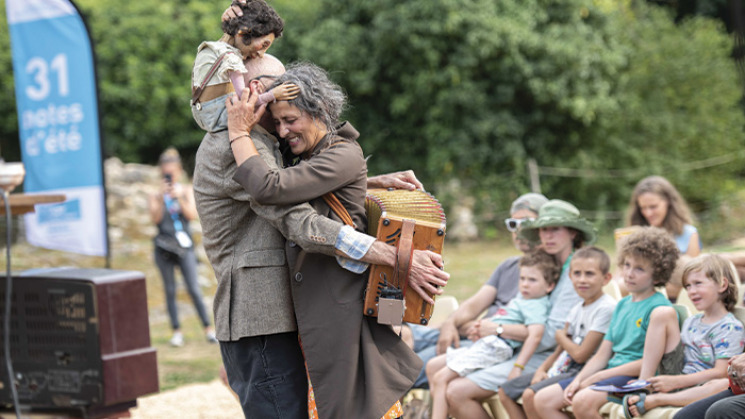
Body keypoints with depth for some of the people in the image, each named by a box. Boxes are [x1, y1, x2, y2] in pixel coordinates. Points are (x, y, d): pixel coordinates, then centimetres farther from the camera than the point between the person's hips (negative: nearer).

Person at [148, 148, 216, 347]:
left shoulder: (187, 191, 7)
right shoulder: (155, 196, 6)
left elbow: (192, 215, -5)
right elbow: (155, 218, -7)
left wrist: (179, 198, -18)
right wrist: (161, 198, -18)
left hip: (184, 246, -1)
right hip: (164, 247, 1)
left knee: (194, 290, -6)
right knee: (170, 291, 3)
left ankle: (208, 329, 0)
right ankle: (176, 332, 9)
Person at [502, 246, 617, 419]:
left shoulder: (606, 308, -15)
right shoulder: (578, 309, 14)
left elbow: (581, 354, -17)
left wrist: (561, 337, 2)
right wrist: (542, 369, 1)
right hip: (562, 369, 10)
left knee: (530, 395, -30)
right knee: (505, 392, 9)